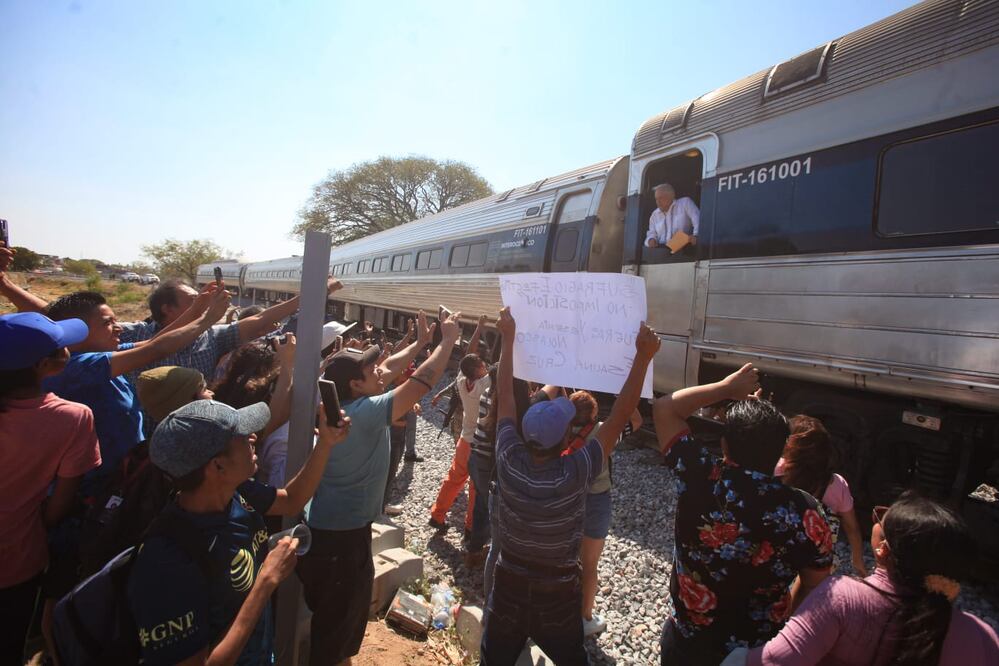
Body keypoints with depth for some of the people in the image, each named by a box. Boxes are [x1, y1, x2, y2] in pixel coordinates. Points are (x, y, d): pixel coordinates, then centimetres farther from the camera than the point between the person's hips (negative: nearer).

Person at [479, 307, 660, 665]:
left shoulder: (509, 461, -23)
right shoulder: (576, 473, -29)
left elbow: (504, 397, -14)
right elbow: (619, 417, -26)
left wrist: (509, 337, -7)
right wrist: (643, 356, -24)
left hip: (509, 584, 2)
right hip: (558, 593, -1)